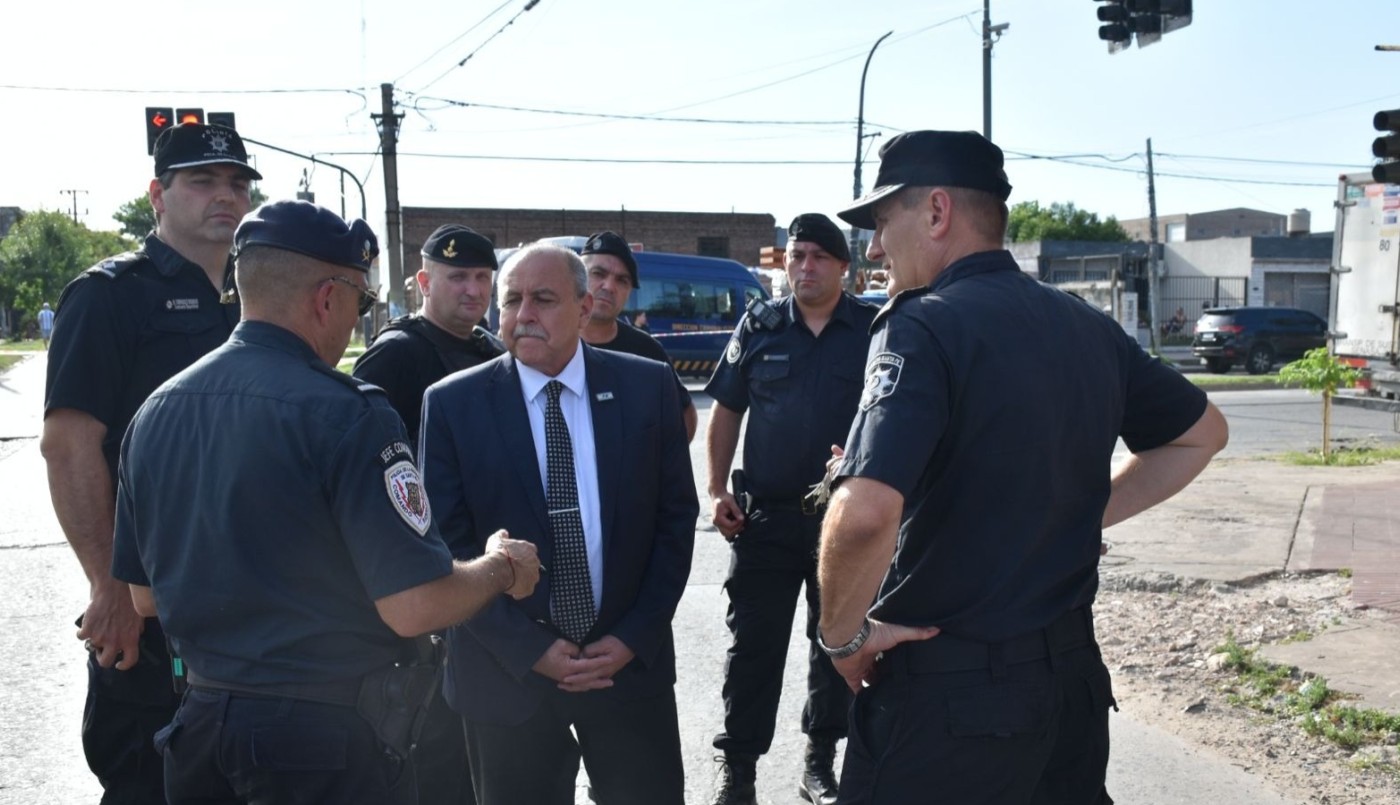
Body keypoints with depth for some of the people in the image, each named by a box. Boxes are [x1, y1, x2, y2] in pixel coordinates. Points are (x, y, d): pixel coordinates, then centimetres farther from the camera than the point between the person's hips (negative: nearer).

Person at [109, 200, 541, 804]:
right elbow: (414, 607, -23)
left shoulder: (155, 411, 2)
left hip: (201, 716, 7)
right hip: (325, 730, -6)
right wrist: (503, 568, -4)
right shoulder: (345, 414, -20)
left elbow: (146, 597, 10)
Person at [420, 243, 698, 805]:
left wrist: (635, 637, -7)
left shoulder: (647, 387, -3)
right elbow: (448, 546, -5)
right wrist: (528, 649, -11)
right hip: (506, 673, -1)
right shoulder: (452, 404, -6)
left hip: (632, 660, 1)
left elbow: (676, 516, 0)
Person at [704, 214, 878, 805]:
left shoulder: (874, 330, -1)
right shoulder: (759, 329, 4)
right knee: (753, 645, 6)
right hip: (766, 516, 0)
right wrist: (716, 491, -1)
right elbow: (725, 413, 8)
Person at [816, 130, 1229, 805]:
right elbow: (1202, 433, 19)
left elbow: (865, 513, -33)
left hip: (945, 696, -7)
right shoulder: (1088, 326, 4)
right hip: (1073, 673, 7)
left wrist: (843, 633, -15)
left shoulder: (923, 326, -18)